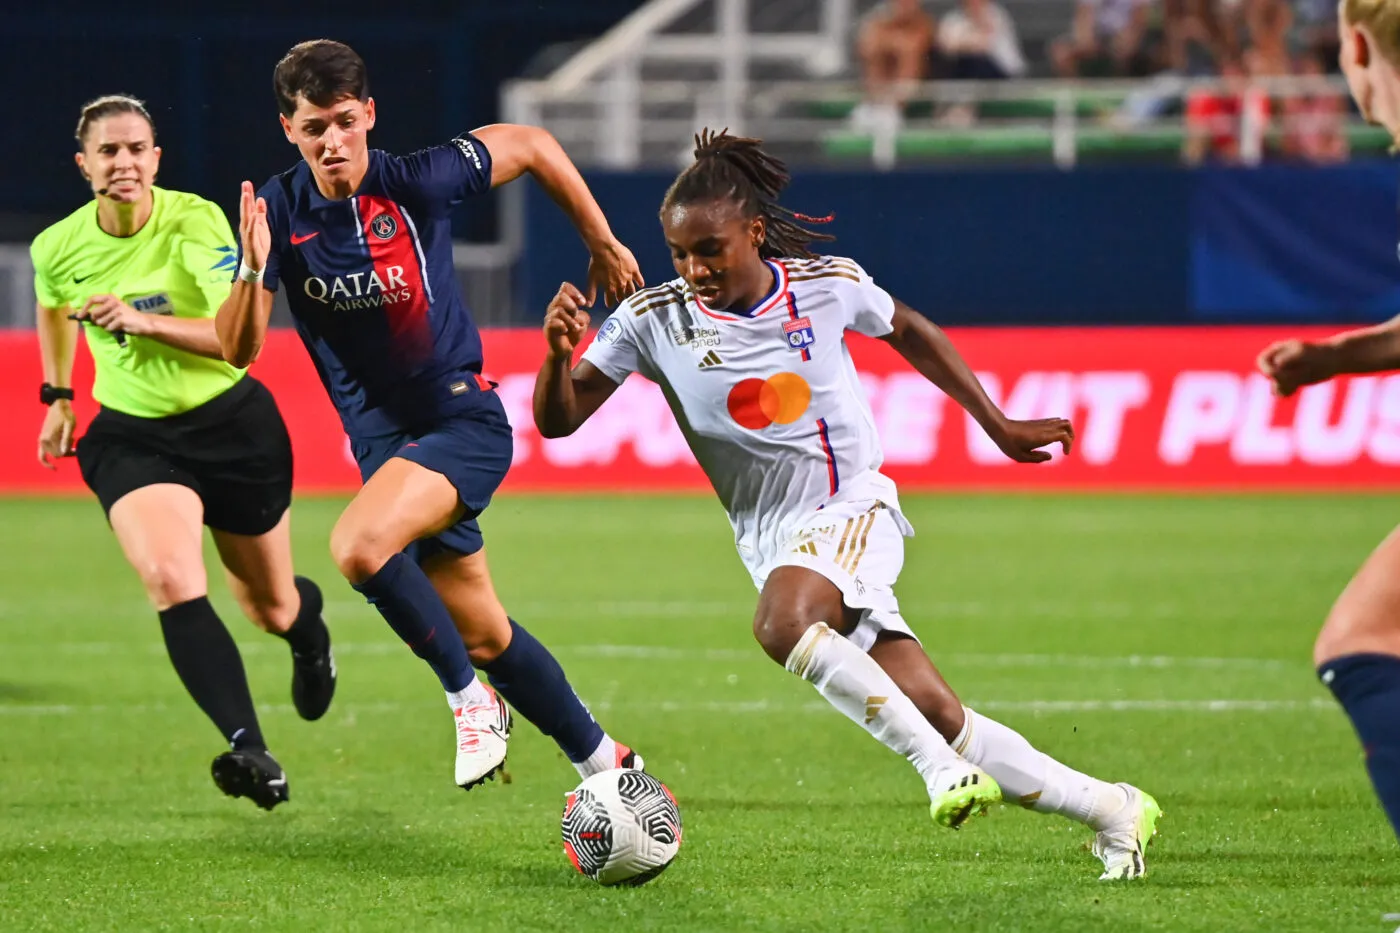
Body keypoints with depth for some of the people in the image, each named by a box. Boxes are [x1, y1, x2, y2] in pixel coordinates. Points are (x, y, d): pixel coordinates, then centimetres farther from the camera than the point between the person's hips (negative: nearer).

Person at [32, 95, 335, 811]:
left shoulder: (195, 222, -17)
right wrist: (58, 395, 23)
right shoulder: (58, 249, -7)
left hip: (232, 425, -1)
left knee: (270, 607, 15)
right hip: (131, 436, 1)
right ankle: (249, 751, -33)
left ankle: (308, 628, 56)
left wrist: (144, 321, -34)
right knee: (172, 583, -27)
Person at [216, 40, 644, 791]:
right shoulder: (278, 212, -6)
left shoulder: (420, 182, -13)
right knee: (482, 636, 10)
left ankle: (471, 697, -11)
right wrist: (252, 270, -30)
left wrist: (603, 246, 11)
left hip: (463, 419, -5)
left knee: (359, 545, -31)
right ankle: (604, 762, 28)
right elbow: (237, 350, -11)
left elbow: (532, 146, 4)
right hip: (381, 440, 5)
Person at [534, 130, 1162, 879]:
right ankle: (1111, 812, 7)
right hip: (777, 545, 2)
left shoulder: (829, 285, -4)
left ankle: (939, 765, -27)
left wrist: (998, 426, 20)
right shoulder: (653, 322, -5)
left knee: (783, 621, -36)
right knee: (937, 719, -5)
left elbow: (908, 332, 16)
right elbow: (558, 420, -5)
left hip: (855, 511, -2)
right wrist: (558, 353, -26)